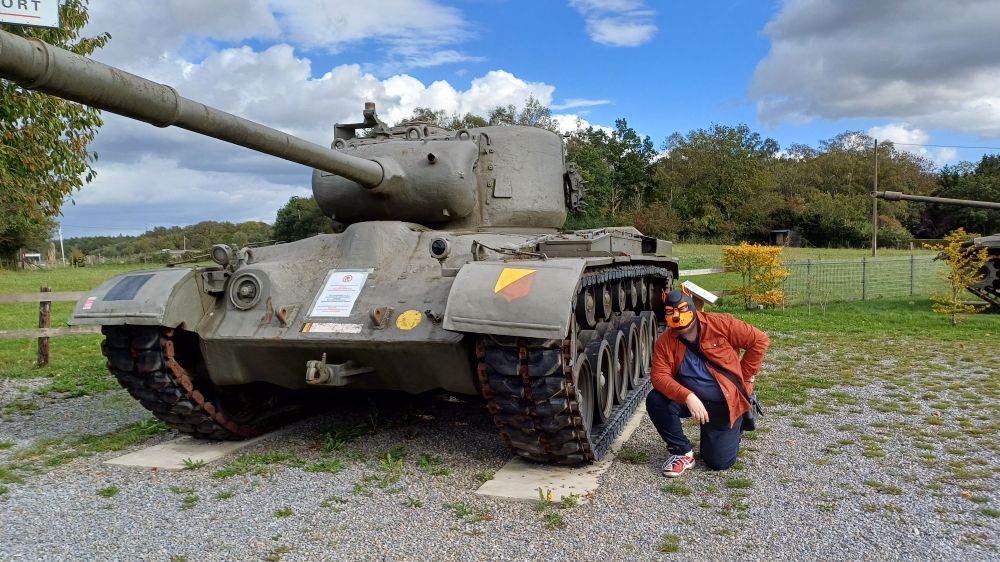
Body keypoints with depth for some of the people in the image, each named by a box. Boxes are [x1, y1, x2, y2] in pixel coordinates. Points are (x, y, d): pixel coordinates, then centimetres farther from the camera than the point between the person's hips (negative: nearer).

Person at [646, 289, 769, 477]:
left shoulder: (720, 324, -17)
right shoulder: (664, 342, -11)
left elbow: (760, 340, -12)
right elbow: (659, 376, -21)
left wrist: (744, 377, -9)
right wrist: (688, 397, -36)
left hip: (727, 403, -2)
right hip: (690, 399, 2)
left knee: (719, 462, -2)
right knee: (655, 401, -26)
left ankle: (734, 427, 31)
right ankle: (683, 452, -6)